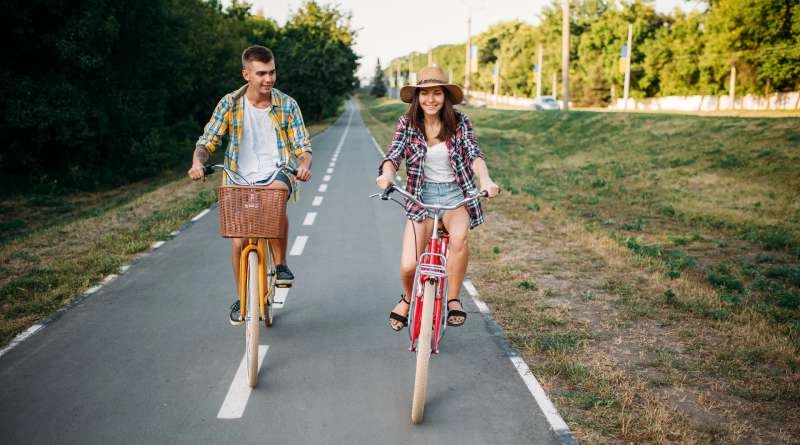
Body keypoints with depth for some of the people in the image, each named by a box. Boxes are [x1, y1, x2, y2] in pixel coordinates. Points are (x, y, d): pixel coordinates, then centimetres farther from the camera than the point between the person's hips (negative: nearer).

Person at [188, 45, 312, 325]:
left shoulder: (287, 105, -3)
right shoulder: (230, 104, -4)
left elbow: (302, 147, -3)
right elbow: (207, 142, -4)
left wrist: (305, 165, -26)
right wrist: (197, 162, -26)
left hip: (276, 174, -1)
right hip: (241, 181, 1)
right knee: (239, 241, -3)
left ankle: (280, 264, -17)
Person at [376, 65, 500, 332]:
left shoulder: (459, 122, -2)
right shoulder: (407, 123, 0)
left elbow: (474, 154, -15)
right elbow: (393, 155, -11)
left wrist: (485, 179, -36)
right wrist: (387, 174, -35)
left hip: (455, 194, 0)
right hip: (422, 196, 0)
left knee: (459, 237, -34)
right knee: (408, 266, -14)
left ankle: (453, 300, -10)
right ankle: (407, 299, 23)